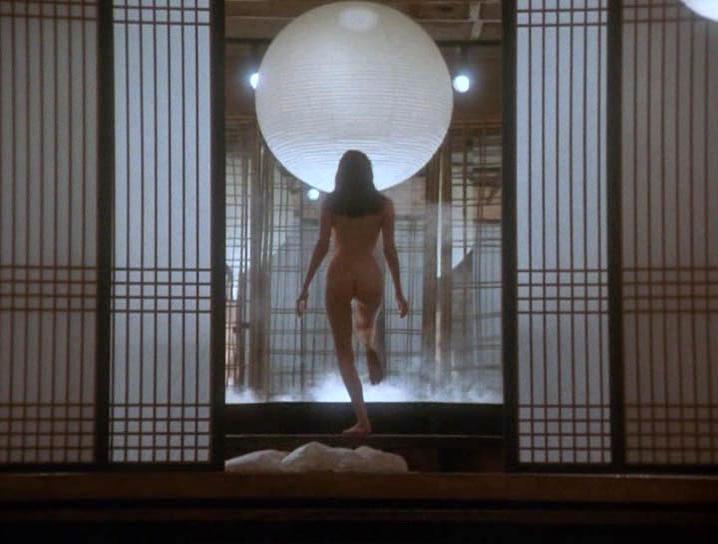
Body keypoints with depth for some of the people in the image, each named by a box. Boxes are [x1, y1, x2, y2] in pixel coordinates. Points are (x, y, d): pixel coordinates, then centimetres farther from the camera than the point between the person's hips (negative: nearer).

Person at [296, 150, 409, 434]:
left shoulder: (330, 203, 1)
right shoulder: (383, 204, 3)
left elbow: (322, 246, -4)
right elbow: (389, 249, 1)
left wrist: (306, 287, 0)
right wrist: (399, 292, 7)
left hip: (339, 275, -1)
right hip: (370, 276, 2)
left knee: (344, 351, 6)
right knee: (365, 324, 36)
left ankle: (362, 419, -4)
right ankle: (371, 349, 1)